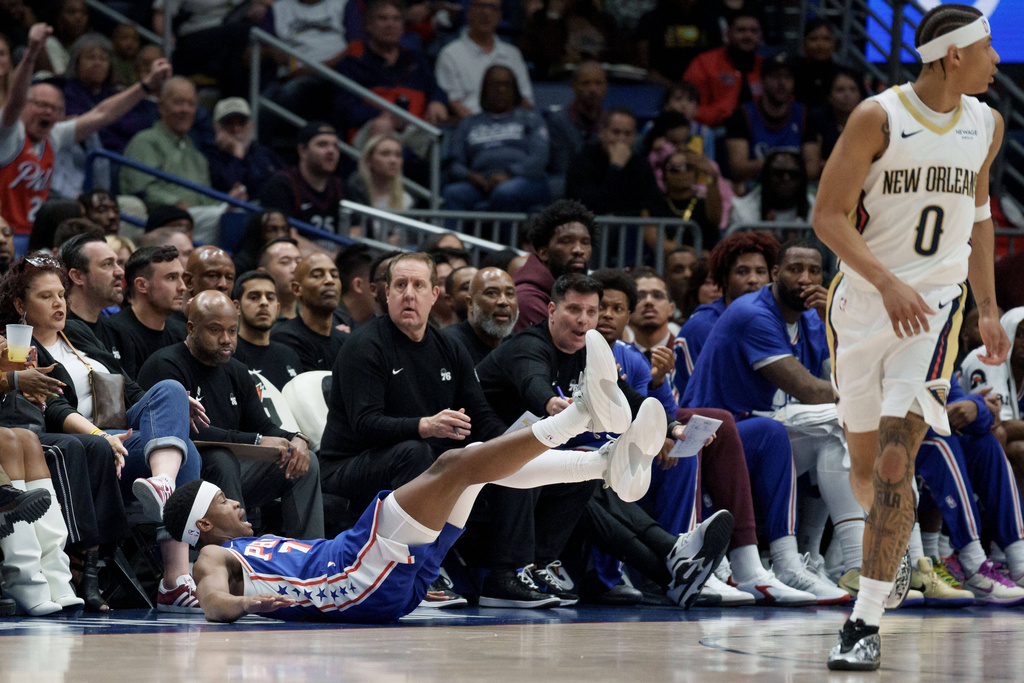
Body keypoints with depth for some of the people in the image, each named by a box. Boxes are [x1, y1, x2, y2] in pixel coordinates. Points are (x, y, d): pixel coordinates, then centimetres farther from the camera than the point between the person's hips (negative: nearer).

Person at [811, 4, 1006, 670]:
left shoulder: (986, 126, 4)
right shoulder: (878, 118, -11)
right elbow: (828, 216, -13)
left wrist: (988, 308, 19)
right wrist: (887, 283, -26)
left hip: (935, 306, 1)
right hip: (864, 302, -1)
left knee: (895, 461, -16)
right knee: (865, 467, 11)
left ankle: (867, 622, -15)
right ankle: (891, 546, 45)